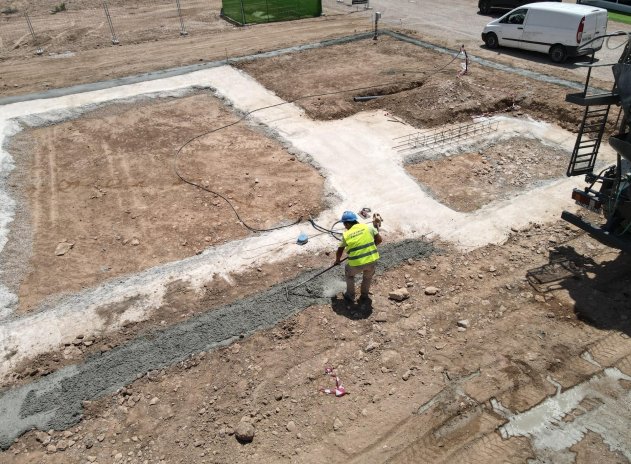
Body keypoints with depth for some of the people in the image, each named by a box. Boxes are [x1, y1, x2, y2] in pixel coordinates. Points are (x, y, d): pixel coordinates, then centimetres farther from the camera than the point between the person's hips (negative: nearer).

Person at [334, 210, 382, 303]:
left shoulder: (346, 235, 1)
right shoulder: (368, 227, 0)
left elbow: (340, 251, 12)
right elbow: (379, 239, 1)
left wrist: (337, 260, 31)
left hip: (356, 264, -1)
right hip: (372, 260, 1)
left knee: (349, 274, 30)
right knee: (368, 277, 31)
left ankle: (350, 296, 36)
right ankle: (364, 296, 42)